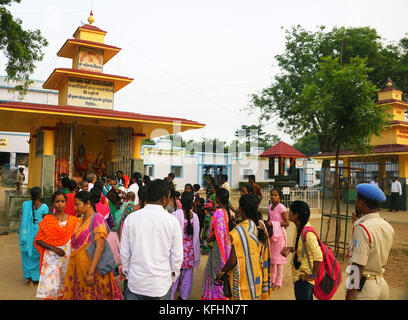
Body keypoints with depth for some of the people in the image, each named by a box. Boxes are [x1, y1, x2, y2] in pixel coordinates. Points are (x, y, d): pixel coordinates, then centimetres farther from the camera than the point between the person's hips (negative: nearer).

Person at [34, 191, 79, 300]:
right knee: (49, 288, -9)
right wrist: (54, 248, -11)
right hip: (52, 258, -1)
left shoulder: (73, 220, 5)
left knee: (65, 288, 8)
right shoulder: (47, 220, 3)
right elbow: (38, 240, 1)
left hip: (68, 258, 1)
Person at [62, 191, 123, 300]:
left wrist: (91, 272, -23)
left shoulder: (97, 218, -12)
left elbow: (99, 246, -19)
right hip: (78, 266, 7)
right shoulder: (81, 220, 12)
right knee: (78, 295, 10)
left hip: (91, 267, -7)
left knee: (92, 296, 3)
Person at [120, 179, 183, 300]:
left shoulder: (131, 218, -8)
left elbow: (124, 253, -1)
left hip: (135, 282, 1)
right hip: (161, 285, -1)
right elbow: (177, 256, -7)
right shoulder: (172, 221, -12)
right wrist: (173, 276, 10)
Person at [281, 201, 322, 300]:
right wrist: (290, 249, 1)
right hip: (299, 276, 9)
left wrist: (313, 275, -20)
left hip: (304, 279, -9)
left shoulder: (308, 233, -25)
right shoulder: (299, 229, 4)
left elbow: (318, 257, -30)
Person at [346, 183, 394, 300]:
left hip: (364, 286, -8)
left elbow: (358, 267, -22)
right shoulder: (388, 227, 3)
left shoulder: (362, 228, -21)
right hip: (382, 284, 8)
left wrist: (349, 296, -18)